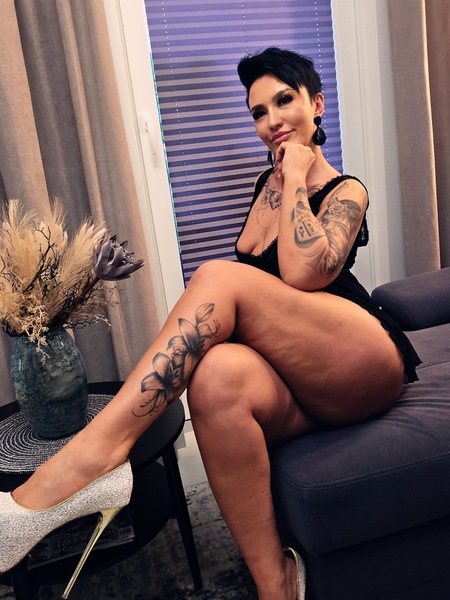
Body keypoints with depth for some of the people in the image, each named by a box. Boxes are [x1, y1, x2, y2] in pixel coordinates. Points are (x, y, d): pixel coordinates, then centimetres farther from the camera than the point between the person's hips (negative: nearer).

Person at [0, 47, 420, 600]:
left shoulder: (346, 193, 3)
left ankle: (92, 454, -34)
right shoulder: (267, 182, 21)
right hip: (296, 385, 4)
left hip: (366, 364, -4)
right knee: (217, 378, -34)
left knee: (219, 277, -27)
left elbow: (302, 274, -18)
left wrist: (296, 179, -7)